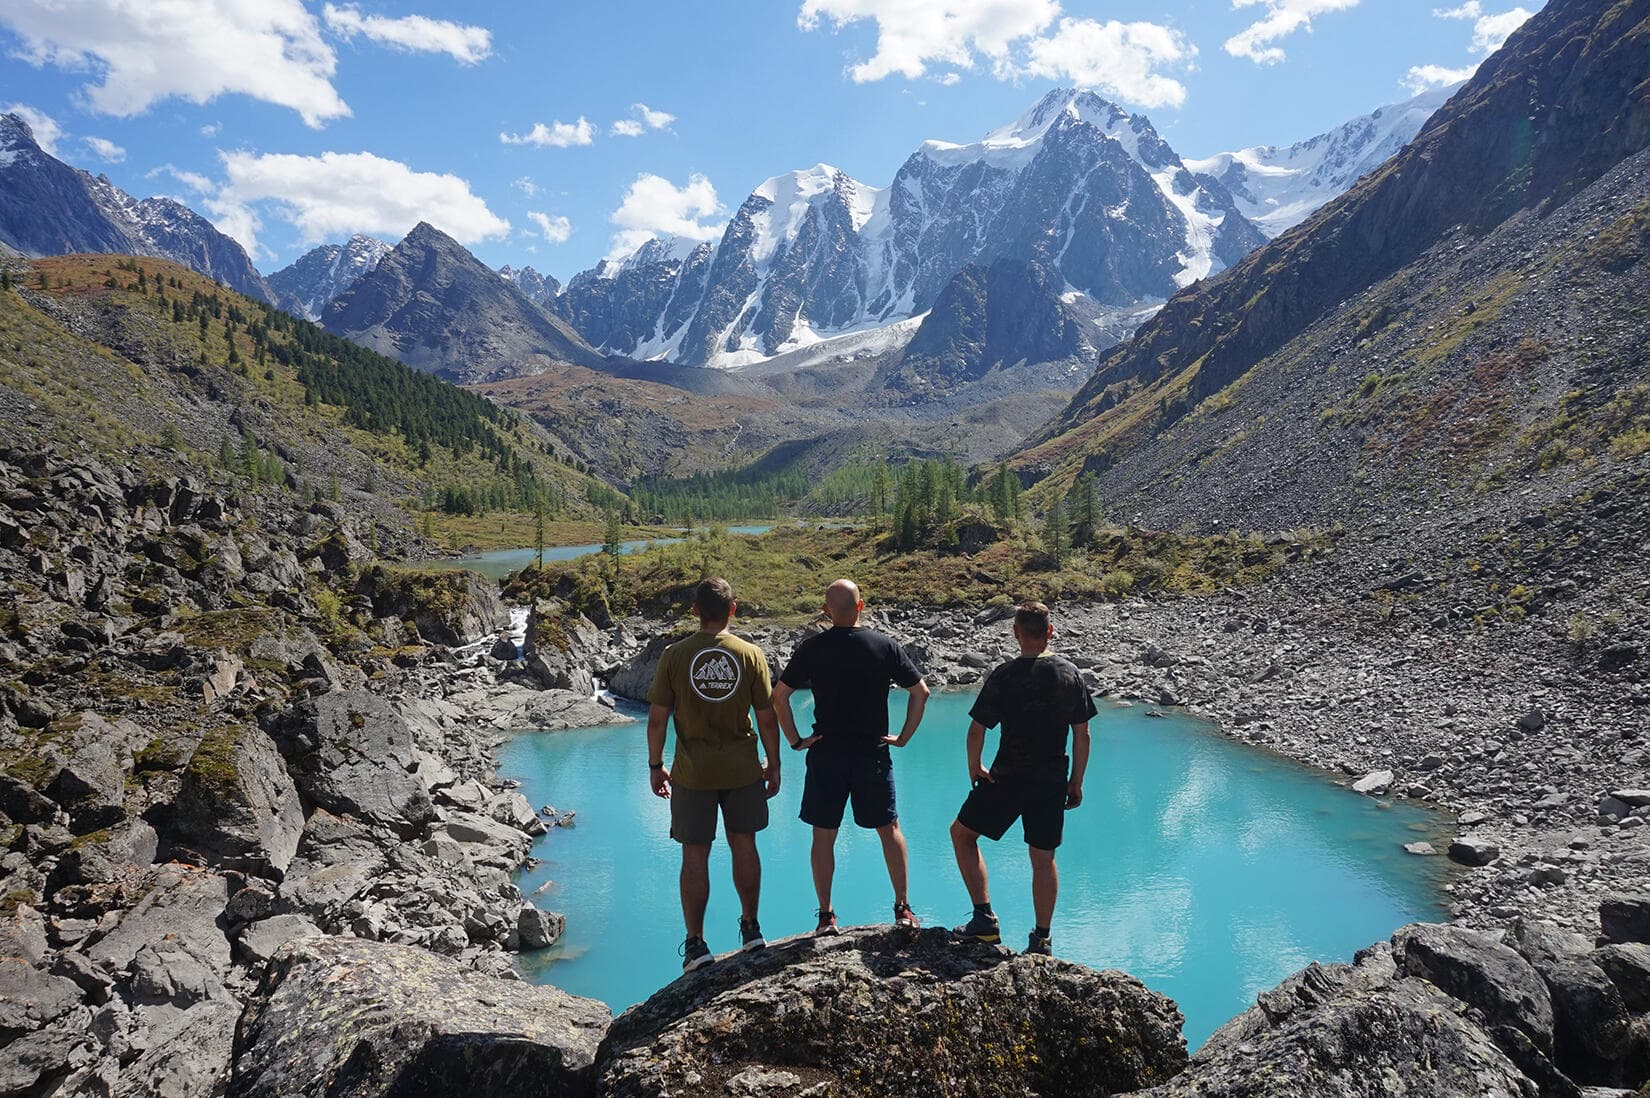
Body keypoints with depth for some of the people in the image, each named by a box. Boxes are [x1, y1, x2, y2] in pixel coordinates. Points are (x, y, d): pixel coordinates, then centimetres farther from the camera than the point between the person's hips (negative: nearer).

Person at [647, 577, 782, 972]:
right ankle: (751, 928, 29)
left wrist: (655, 766, 7)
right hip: (742, 769, 1)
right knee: (744, 845, 16)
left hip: (692, 773, -1)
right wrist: (773, 765, 8)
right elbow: (767, 718, -3)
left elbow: (657, 718, -5)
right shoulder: (750, 655, -5)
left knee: (695, 855, 7)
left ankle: (696, 943, 12)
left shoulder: (674, 656, -7)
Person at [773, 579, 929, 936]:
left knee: (823, 835, 10)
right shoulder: (886, 646, -2)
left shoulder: (812, 648, -4)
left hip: (826, 755, 0)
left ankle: (826, 916, 14)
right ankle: (903, 909, 18)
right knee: (889, 829, 14)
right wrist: (903, 737, 6)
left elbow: (779, 695, -6)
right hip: (873, 755, 1)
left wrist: (796, 740, 1)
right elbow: (920, 692, -1)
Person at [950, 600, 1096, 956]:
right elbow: (1082, 735, 3)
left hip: (1008, 779, -4)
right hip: (1052, 781, 4)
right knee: (1043, 858, 15)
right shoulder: (1071, 674, 0)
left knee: (962, 833, 14)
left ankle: (985, 918, 10)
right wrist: (1076, 782, 13)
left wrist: (974, 768, 5)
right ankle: (1042, 940, 22)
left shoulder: (1004, 676, -12)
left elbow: (976, 731, -12)